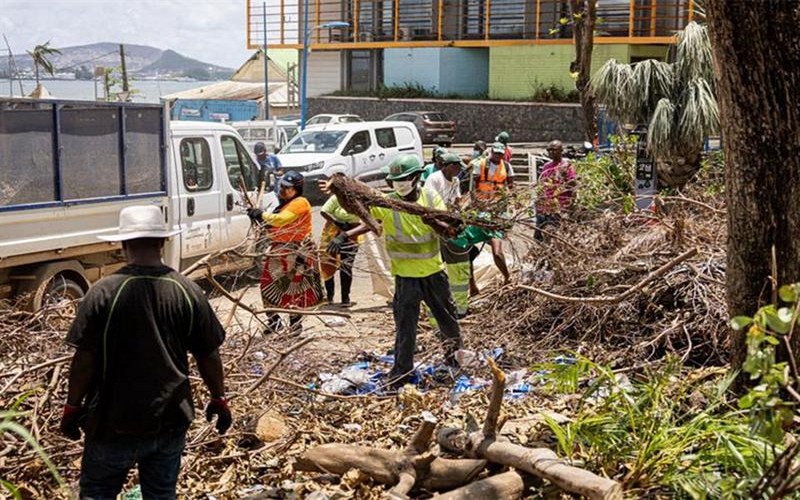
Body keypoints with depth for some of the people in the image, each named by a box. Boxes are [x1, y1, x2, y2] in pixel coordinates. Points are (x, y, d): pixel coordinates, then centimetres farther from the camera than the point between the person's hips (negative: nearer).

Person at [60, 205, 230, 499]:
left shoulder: (103, 292, -14)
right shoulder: (188, 291, -7)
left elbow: (84, 360, -11)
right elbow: (208, 355, -1)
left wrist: (72, 406, 3)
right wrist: (219, 399, 14)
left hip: (116, 421, -2)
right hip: (171, 420, 3)